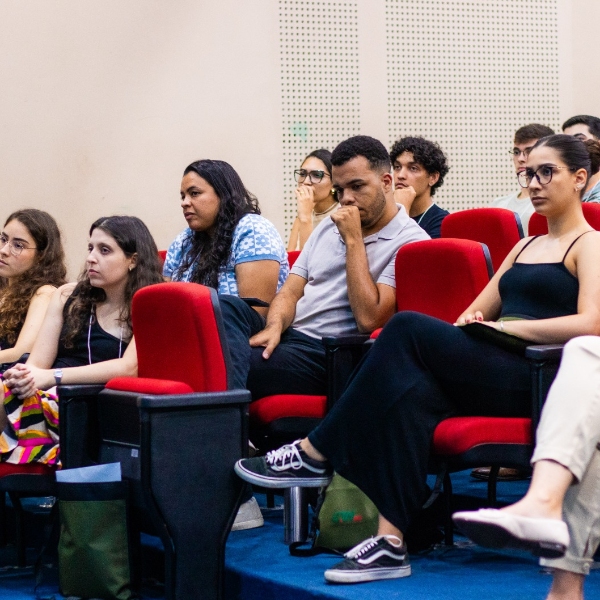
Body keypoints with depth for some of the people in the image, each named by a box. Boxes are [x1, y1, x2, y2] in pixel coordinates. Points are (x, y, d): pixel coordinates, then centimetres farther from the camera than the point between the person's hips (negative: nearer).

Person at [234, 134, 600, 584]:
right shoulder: (525, 247, 30)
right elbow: (474, 314, 28)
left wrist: (507, 325, -13)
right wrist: (472, 324, 5)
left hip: (538, 378, -7)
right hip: (489, 374, 7)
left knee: (410, 330, -25)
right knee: (411, 393, -27)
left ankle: (314, 455, -19)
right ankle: (391, 542, -34)